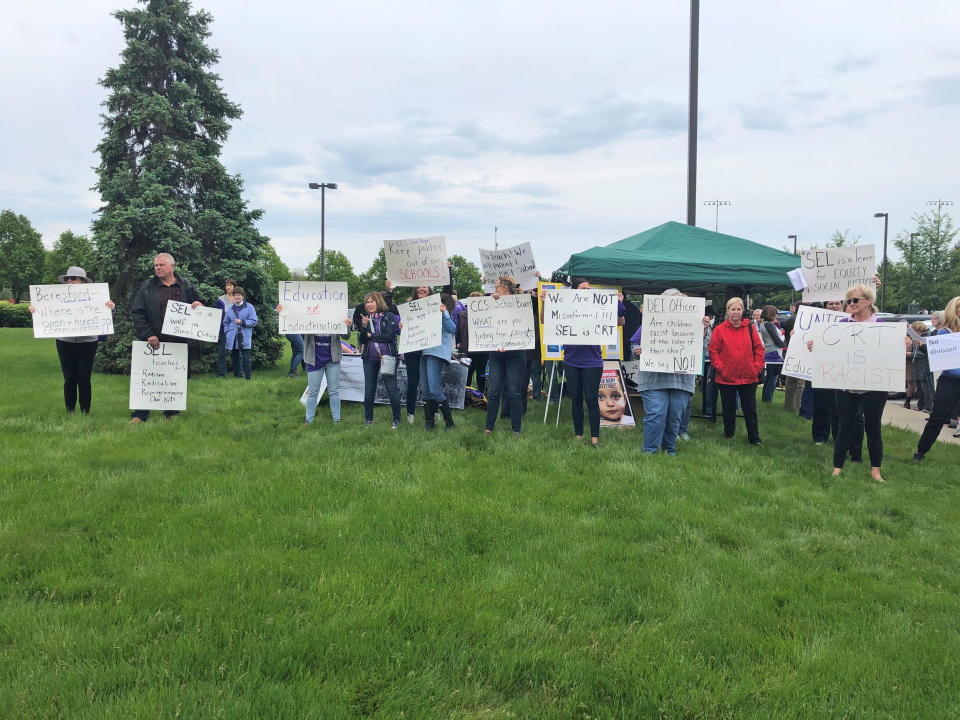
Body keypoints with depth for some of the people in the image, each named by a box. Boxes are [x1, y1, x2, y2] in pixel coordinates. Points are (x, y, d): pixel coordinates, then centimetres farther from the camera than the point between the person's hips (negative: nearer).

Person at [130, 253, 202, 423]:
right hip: (153, 341, -1)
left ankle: (172, 413, 19)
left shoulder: (187, 287, 8)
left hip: (179, 342, 1)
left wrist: (198, 306, -9)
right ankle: (140, 414, 10)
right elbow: (137, 312, 0)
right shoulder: (146, 287, 4)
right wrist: (148, 334, -11)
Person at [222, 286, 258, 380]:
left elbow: (254, 322, -3)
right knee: (235, 357, 9)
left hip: (245, 338, -4)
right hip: (233, 339, 4)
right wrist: (227, 332, 8)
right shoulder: (230, 309, 14)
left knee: (245, 357, -8)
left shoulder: (249, 307, 1)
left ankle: (247, 377, -3)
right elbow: (225, 322, 23)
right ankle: (236, 376, 18)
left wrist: (242, 322, -13)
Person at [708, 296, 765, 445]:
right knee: (728, 409, 11)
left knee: (750, 409, 6)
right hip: (726, 377, -1)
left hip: (748, 377, 1)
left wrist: (757, 366, -1)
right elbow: (713, 351, -2)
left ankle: (754, 438, 14)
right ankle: (728, 435, 24)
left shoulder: (750, 328, 4)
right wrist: (720, 367, -10)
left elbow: (759, 348, 7)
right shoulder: (719, 329, -2)